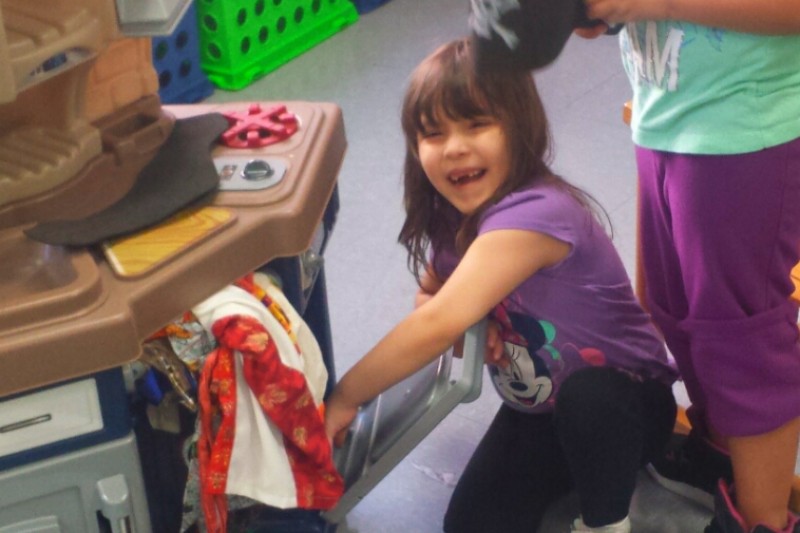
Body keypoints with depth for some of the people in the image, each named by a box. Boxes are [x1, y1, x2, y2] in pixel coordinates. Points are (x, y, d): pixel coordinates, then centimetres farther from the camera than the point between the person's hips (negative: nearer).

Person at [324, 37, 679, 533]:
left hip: (624, 399, -6)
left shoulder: (535, 213, -34)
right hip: (536, 412, 6)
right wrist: (472, 319, -17)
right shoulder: (449, 217, -7)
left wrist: (343, 400, -33)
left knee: (586, 395, -39)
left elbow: (438, 325, -42)